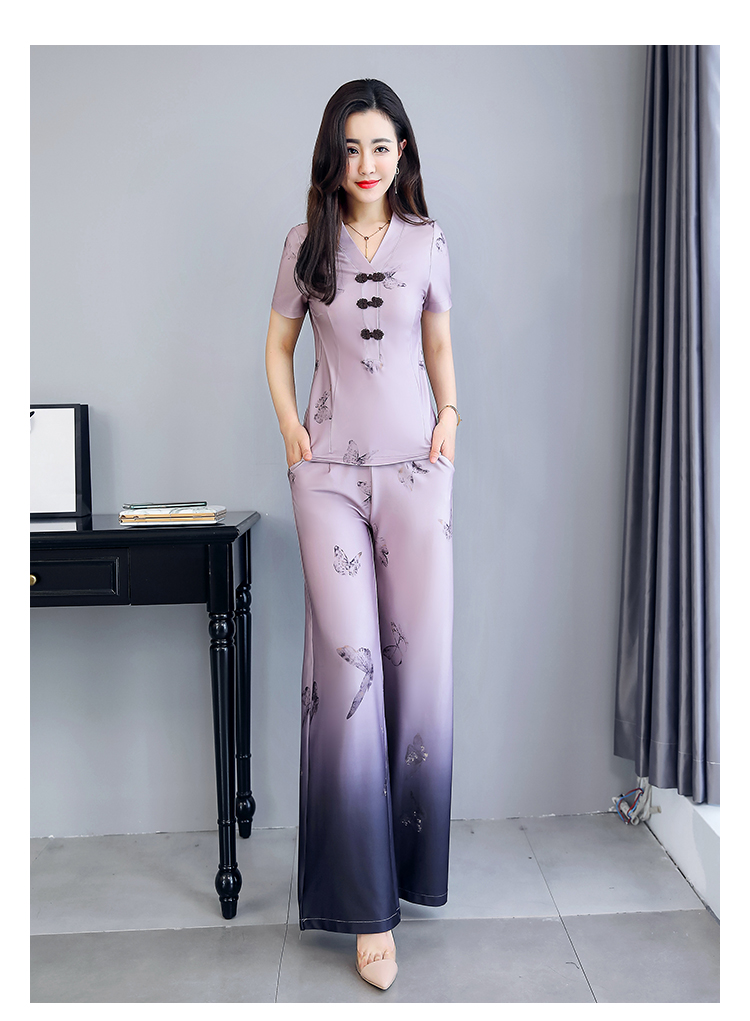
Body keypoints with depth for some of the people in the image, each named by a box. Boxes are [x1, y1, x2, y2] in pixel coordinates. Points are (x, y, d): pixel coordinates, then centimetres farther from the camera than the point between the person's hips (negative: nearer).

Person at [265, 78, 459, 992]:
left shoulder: (428, 244, 9)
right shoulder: (306, 244, 7)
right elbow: (277, 344, 15)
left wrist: (450, 414, 4)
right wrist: (289, 427, 2)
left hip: (416, 465, 1)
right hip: (329, 470, -1)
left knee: (421, 657, 1)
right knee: (349, 660, -7)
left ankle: (413, 858, 23)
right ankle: (369, 905, 2)